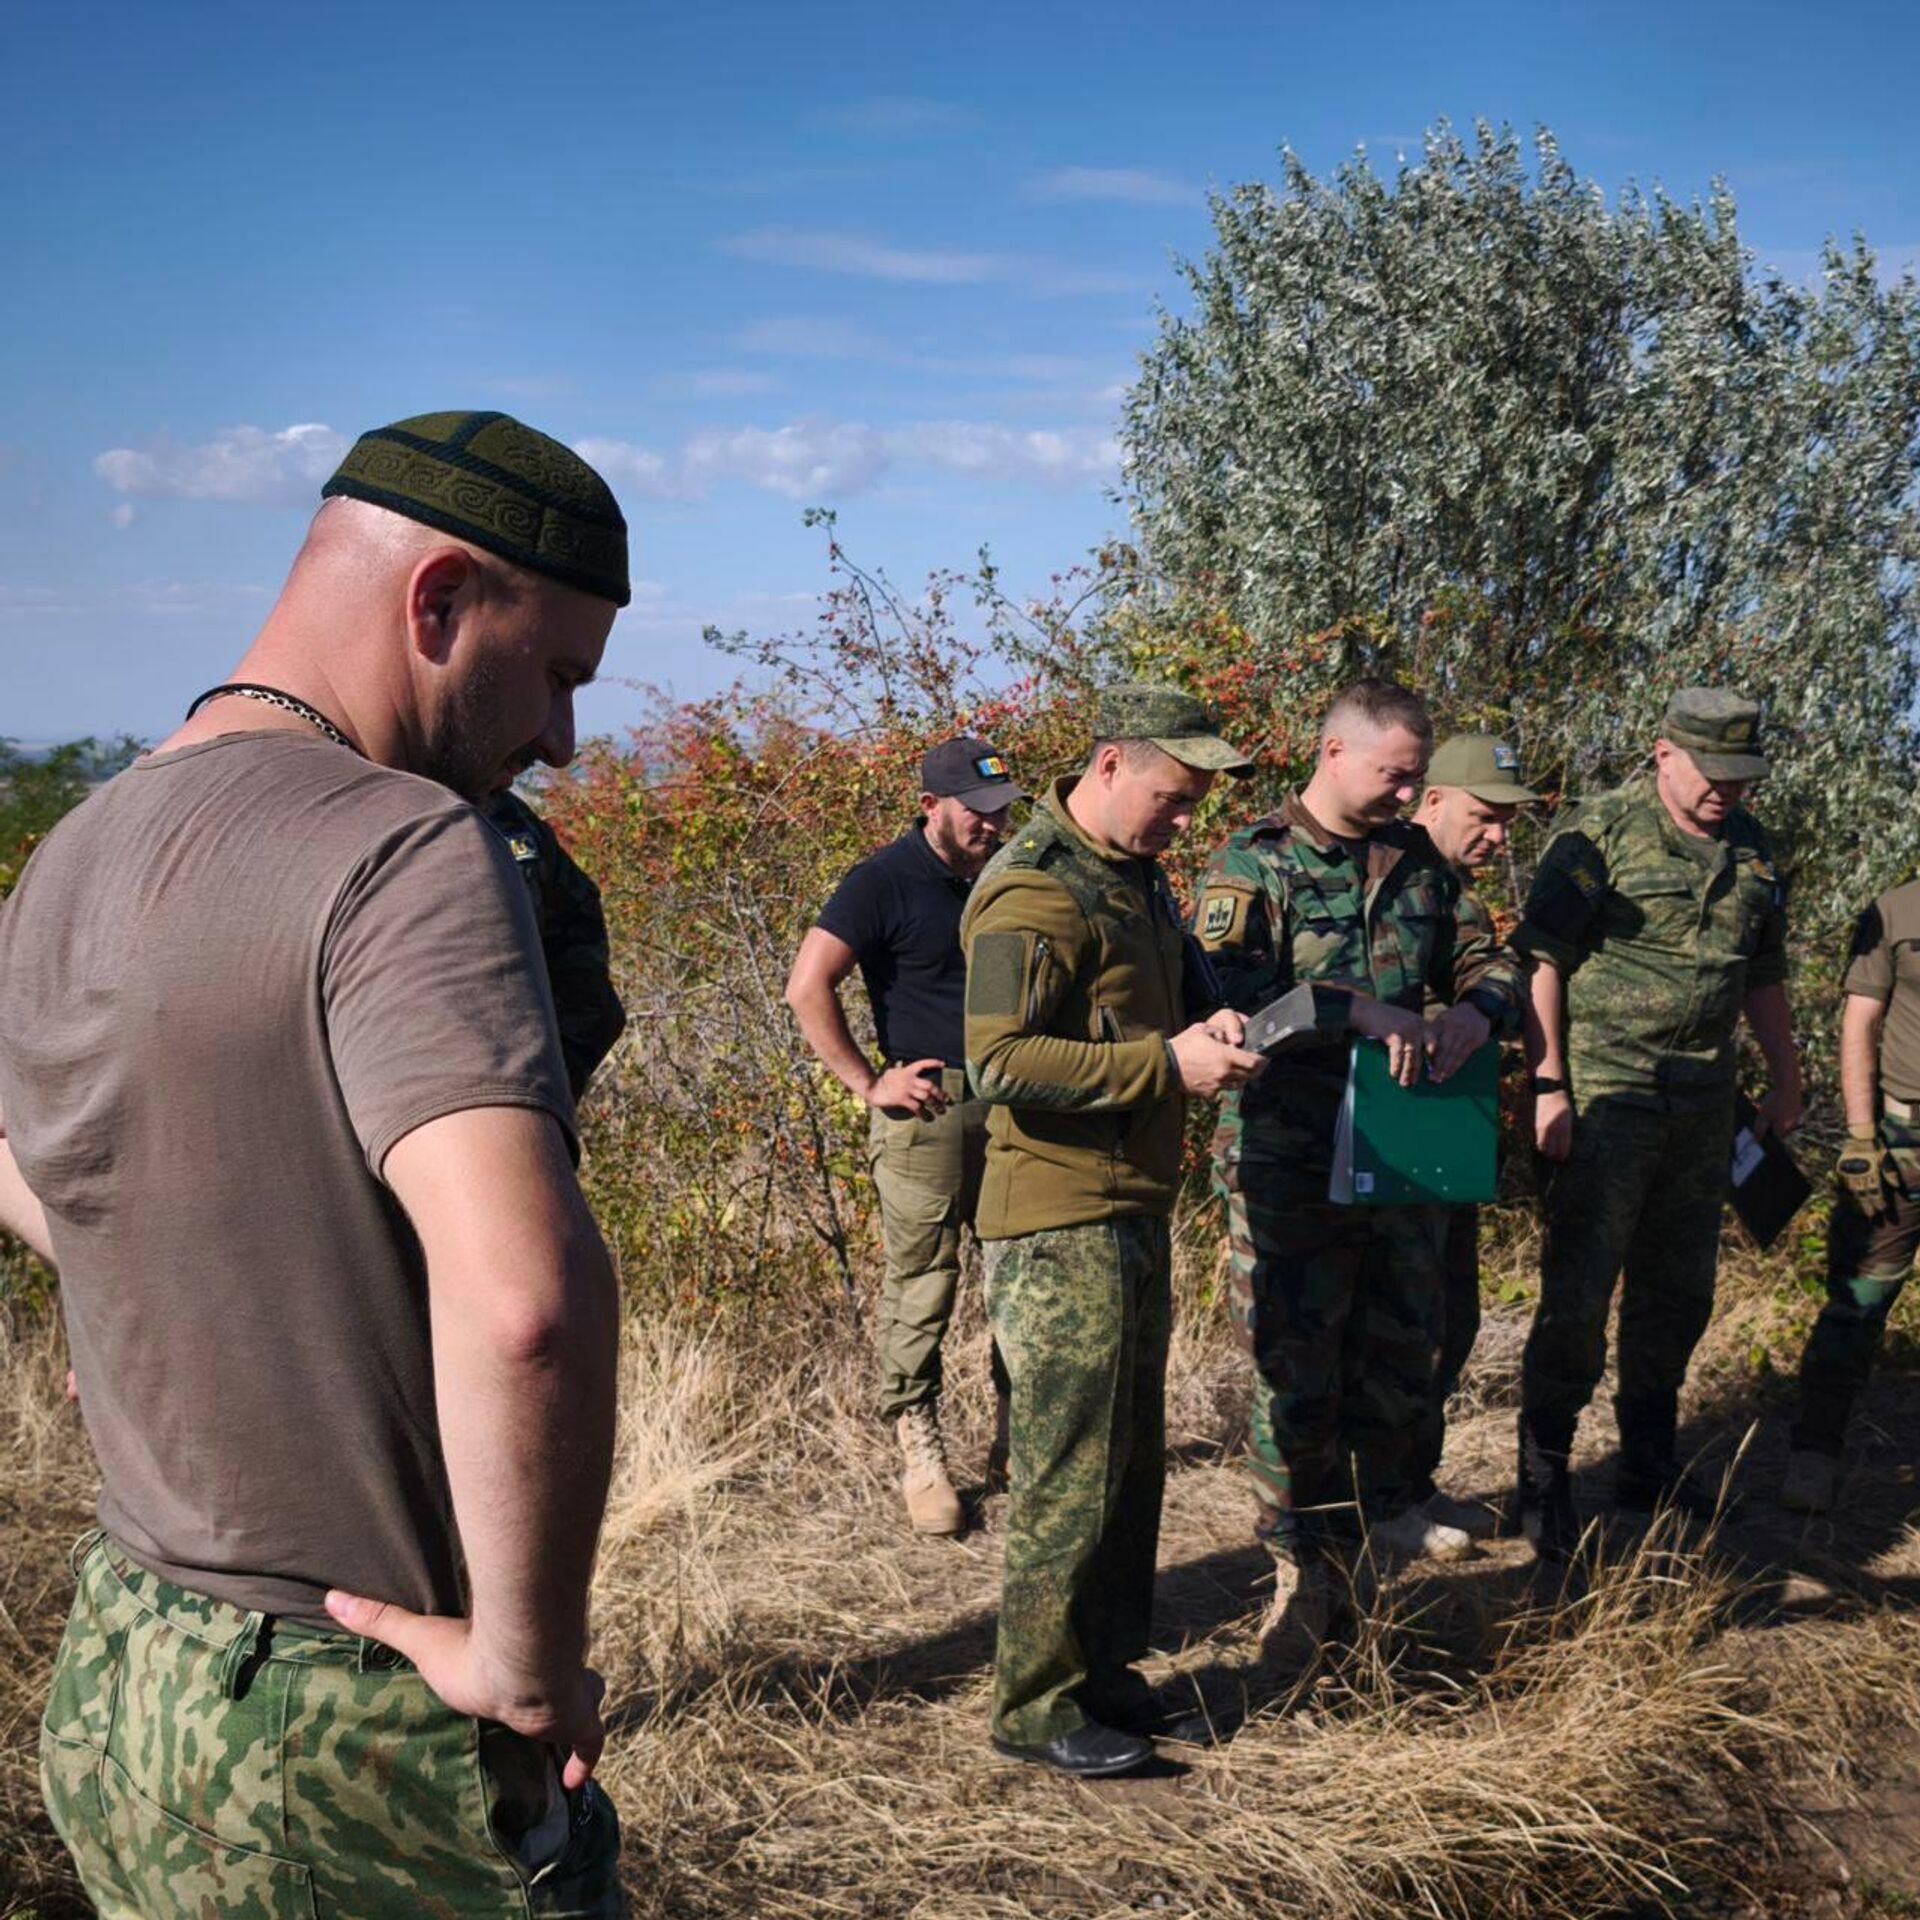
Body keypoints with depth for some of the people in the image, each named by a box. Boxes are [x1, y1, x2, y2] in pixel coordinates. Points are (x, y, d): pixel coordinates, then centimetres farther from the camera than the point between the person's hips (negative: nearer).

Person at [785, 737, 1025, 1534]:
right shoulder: (886, 882, -7)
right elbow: (808, 988, -15)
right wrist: (867, 1082, -14)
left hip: (1013, 1104, 6)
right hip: (930, 1108, -6)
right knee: (920, 1287, -1)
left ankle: (1018, 1437, 24)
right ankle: (920, 1454, 11)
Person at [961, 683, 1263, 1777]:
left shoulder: (1139, 880, 15)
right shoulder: (1032, 893, -16)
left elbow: (1184, 983, 29)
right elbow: (1001, 1062, -24)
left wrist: (1210, 1027, 5)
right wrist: (1167, 1063, -23)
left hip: (1136, 1215, 10)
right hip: (1062, 1226, -10)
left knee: (1134, 1460, 17)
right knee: (1070, 1473, -1)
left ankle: (1107, 1672, 31)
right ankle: (1036, 1706, 13)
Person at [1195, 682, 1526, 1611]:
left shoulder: (1417, 857, 11)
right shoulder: (1252, 862, -8)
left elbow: (1487, 958, 14)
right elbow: (1230, 991, -21)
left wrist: (1476, 1011, -10)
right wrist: (1360, 1011, -30)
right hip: (1291, 1158, -6)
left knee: (1402, 1343, 19)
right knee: (1298, 1364, 2)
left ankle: (1384, 1503, 39)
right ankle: (1309, 1560, 17)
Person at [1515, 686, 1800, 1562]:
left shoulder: (1751, 849, 13)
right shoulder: (1598, 833, -8)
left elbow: (1765, 976, 23)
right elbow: (1542, 961, -12)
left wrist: (1785, 1082, 22)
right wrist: (1546, 1085, -17)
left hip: (1704, 1098, 7)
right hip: (1605, 1093, -7)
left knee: (1678, 1292, 15)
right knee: (1578, 1293, -5)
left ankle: (1649, 1465, 29)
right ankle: (1543, 1482, 7)